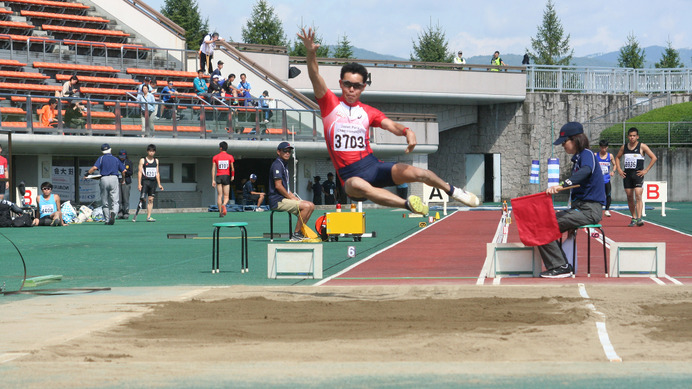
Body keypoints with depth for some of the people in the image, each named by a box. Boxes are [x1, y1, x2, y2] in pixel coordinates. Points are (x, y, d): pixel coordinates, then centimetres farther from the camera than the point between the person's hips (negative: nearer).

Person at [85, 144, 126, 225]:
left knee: (105, 202, 10)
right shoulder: (116, 159, 11)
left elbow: (95, 167, -12)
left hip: (104, 179, 0)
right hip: (114, 179, 0)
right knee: (115, 201, -2)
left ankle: (107, 220, 10)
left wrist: (87, 174, -1)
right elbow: (124, 171, 9)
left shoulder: (101, 158, 4)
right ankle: (113, 213, -31)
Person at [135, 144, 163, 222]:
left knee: (151, 200, 1)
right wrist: (139, 184, -9)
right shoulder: (142, 160, 3)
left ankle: (149, 217, 2)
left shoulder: (156, 161, 14)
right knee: (142, 198, -11)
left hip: (153, 182, 4)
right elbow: (139, 172, -1)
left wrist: (159, 184, 12)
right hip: (145, 181, -4)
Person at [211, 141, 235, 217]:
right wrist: (233, 176, 20)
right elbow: (232, 168, 1)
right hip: (226, 176, -1)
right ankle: (224, 205, -30)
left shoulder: (215, 157, 3)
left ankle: (220, 212, -1)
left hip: (218, 176, 1)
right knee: (226, 196, 2)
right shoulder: (230, 157, 2)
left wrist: (213, 180, 0)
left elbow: (213, 169, -1)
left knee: (219, 195, 5)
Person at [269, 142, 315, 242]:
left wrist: (293, 196, 10)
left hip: (285, 198, 10)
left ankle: (300, 232, 1)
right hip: (277, 201, -10)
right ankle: (296, 235, -20)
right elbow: (278, 185, -19)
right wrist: (291, 197, -13)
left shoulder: (284, 165, 23)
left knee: (311, 206, 4)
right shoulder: (277, 165, -10)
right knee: (306, 206, -23)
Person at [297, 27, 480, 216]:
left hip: (372, 165, 3)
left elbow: (391, 125, -2)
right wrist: (311, 53, -29)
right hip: (350, 175, -3)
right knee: (358, 186, -41)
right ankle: (407, 204, -47)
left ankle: (452, 190, 16)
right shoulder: (330, 104, 4)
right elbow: (315, 77, -10)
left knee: (416, 173, -12)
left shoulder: (368, 111, 12)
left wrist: (407, 131, -26)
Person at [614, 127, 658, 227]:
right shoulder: (624, 147, 10)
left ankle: (639, 218, -23)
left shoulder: (642, 146, -3)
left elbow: (654, 158, -3)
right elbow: (617, 158, 26)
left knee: (638, 196, -16)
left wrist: (646, 170, -8)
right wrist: (619, 169, 11)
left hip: (638, 174, -5)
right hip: (627, 174, 5)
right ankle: (633, 218, 16)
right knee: (629, 197, 6)